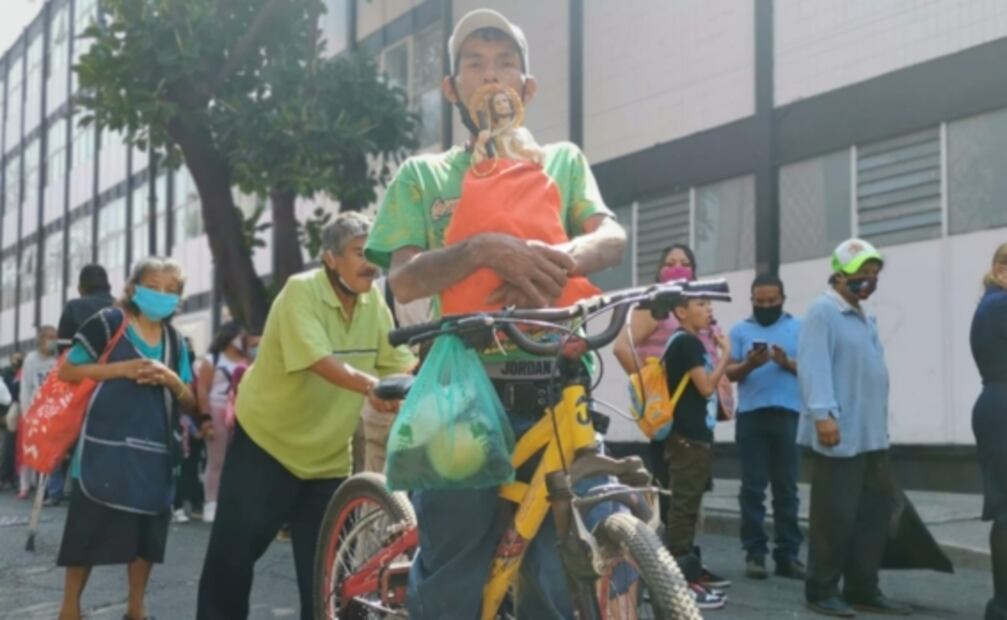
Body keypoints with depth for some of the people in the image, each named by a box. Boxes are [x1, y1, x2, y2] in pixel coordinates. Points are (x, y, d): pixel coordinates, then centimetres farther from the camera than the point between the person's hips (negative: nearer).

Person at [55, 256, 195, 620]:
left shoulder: (175, 341, 10)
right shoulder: (109, 323, -4)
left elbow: (189, 404, 11)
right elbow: (67, 371, -4)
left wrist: (172, 380, -9)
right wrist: (121, 368, -14)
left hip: (151, 448, 5)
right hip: (104, 445, -5)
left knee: (147, 530, 8)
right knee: (88, 528, 0)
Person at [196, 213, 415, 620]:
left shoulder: (374, 301, -3)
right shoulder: (302, 291, -19)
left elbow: (400, 363, -7)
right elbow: (321, 361, -34)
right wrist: (370, 386, -51)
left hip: (328, 456, 4)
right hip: (266, 442, -4)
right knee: (232, 555, 3)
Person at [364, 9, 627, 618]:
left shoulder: (563, 161, 17)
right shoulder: (423, 174, 13)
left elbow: (612, 238, 1)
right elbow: (405, 279, -2)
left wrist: (561, 258, -22)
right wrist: (486, 248, -21)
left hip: (555, 399, 1)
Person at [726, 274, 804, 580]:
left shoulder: (799, 329, 9)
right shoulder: (740, 331, 10)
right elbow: (730, 373, 3)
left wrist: (788, 363, -14)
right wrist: (749, 365, -17)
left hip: (788, 415, 0)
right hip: (751, 416, 0)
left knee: (786, 487, 2)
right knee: (753, 487, 0)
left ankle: (788, 554, 5)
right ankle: (754, 552, 4)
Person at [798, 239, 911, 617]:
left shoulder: (865, 318, 20)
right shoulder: (823, 312, -9)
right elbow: (814, 366, -19)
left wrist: (879, 426, 20)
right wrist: (823, 414, -28)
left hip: (872, 436, 9)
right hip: (839, 436, -9)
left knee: (874, 513, 10)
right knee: (836, 516, -4)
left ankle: (862, 589, 19)